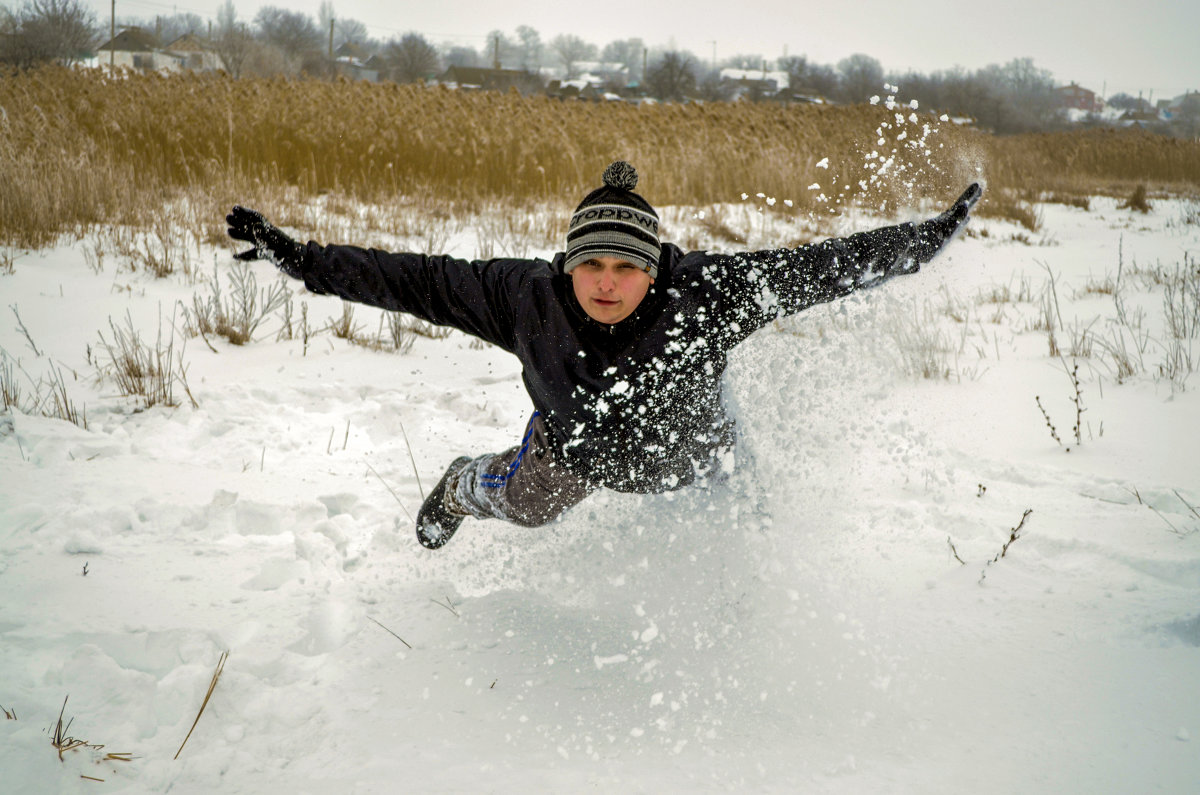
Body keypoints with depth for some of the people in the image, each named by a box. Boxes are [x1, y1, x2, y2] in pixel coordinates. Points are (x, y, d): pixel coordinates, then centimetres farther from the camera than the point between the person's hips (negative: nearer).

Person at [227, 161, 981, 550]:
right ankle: (463, 487, 62)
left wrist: (931, 237, -31)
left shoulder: (706, 295, -42)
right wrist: (302, 259, -28)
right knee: (524, 505, 27)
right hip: (573, 437, 2)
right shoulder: (528, 296, -36)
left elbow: (817, 268, -35)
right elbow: (416, 280, -27)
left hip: (685, 456, -2)